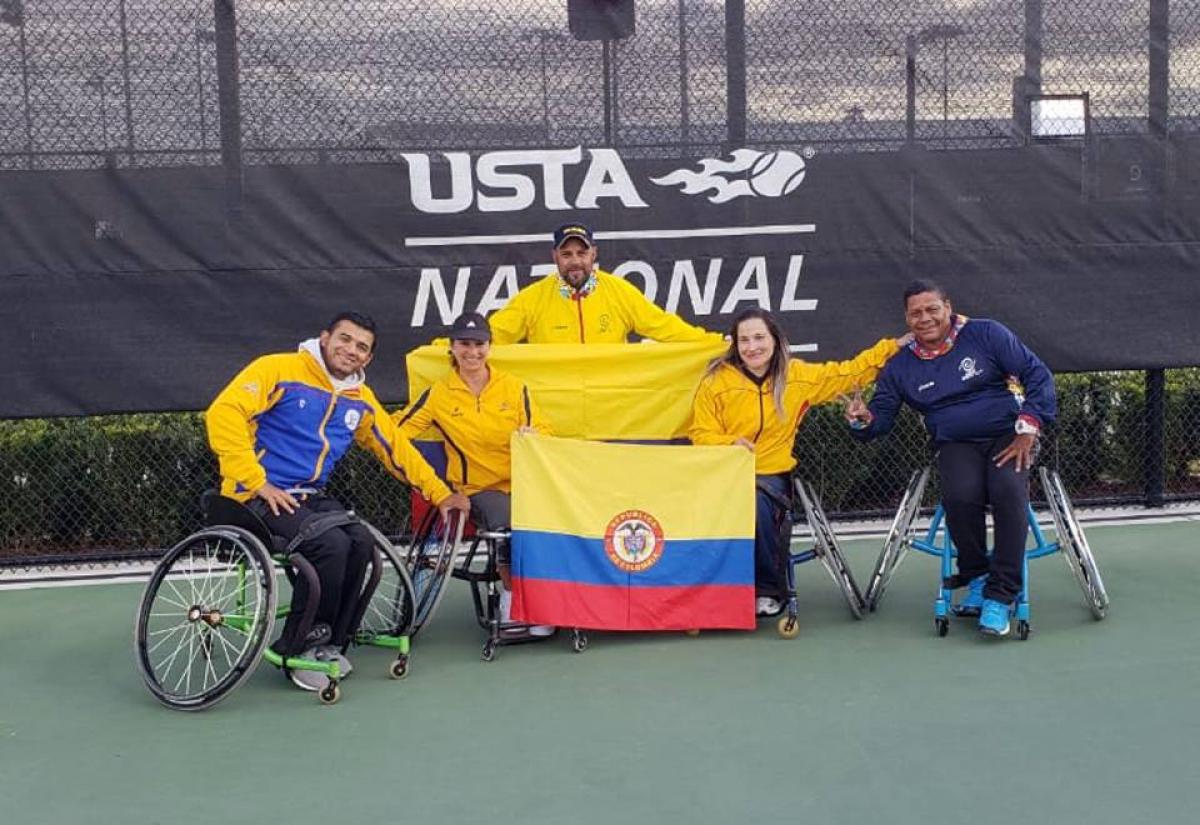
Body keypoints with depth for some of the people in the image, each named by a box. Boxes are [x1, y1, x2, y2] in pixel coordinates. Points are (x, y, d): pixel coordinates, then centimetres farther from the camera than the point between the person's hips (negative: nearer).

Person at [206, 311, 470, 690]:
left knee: (361, 542, -21)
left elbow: (397, 448, 22)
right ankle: (296, 648, -10)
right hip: (259, 495, -6)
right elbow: (223, 414, -17)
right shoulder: (279, 370, -8)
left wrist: (441, 493, 20)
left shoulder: (361, 399, 12)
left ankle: (327, 645, -4)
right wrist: (257, 482, -19)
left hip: (310, 497, 6)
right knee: (331, 543, -28)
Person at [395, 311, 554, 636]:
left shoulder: (514, 387, 8)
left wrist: (533, 437, -15)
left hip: (522, 483, 2)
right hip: (478, 489, -1)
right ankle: (511, 599, -11)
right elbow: (395, 429, 2)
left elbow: (543, 432, 8)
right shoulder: (439, 394, 5)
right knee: (507, 524, -33)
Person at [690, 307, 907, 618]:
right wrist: (731, 442, -15)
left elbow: (848, 373, 18)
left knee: (756, 503, -33)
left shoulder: (797, 375, 9)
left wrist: (892, 347, 15)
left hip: (771, 474, 1)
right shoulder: (716, 380, 2)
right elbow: (701, 434, 4)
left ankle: (769, 590, -10)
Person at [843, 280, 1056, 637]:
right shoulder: (900, 366, 7)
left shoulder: (985, 334, -1)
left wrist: (1028, 428, -10)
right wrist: (864, 419, -15)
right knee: (960, 495, -32)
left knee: (1008, 489, -33)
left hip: (1008, 436, -1)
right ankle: (976, 577, -7)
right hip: (956, 445, 2)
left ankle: (1000, 595, -24)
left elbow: (1037, 374, -1)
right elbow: (882, 418, 10)